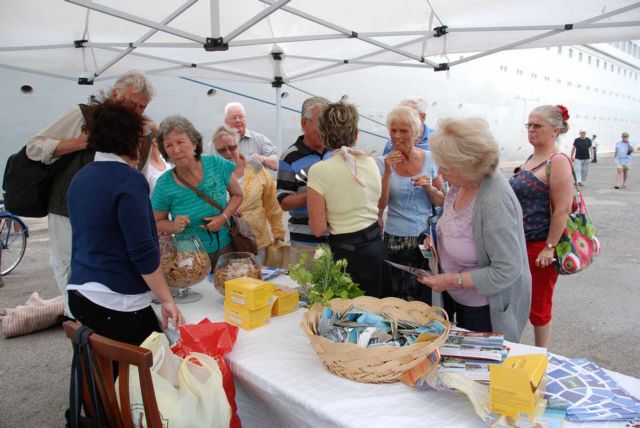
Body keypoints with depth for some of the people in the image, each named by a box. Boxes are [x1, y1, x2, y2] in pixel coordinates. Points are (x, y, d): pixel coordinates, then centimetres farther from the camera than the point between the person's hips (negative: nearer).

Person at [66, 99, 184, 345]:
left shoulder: (79, 178, 10)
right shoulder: (129, 180, -15)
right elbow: (143, 250, -19)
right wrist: (167, 300, -13)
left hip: (78, 294, 8)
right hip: (117, 302, -8)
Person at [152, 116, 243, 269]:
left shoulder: (217, 164, -13)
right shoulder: (164, 185, -14)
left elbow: (237, 195, 2)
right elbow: (158, 222, 1)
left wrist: (224, 217, -15)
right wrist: (175, 226, -21)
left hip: (225, 249, 2)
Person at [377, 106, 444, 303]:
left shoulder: (430, 159, 0)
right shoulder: (383, 163, -3)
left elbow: (442, 202, 5)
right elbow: (380, 206, -8)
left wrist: (429, 188, -15)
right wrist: (387, 173, -17)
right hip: (394, 241, -1)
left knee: (425, 298, 10)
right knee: (395, 298, 8)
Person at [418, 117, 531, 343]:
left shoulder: (495, 201, -33)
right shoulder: (462, 182, -8)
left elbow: (507, 271, -29)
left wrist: (453, 280, -26)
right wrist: (437, 236, -4)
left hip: (487, 308, -7)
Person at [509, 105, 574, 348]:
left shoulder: (558, 162, -15)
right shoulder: (532, 159, 10)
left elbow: (562, 209, -20)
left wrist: (550, 247, -22)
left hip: (540, 246, -8)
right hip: (520, 243, 8)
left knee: (538, 304, 7)